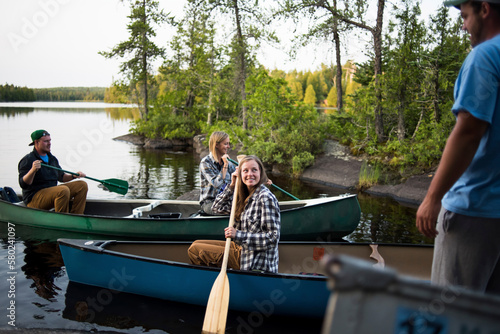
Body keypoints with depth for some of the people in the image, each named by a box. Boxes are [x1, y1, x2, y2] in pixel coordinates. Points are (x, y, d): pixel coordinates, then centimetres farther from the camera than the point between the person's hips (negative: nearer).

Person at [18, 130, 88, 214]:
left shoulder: (52, 159, 14)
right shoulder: (27, 160, -11)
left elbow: (61, 176, 25)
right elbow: (23, 184, -19)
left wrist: (73, 176, 6)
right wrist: (33, 170, -36)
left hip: (52, 193, 9)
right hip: (34, 198, -9)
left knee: (82, 185, -1)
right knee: (63, 190, -34)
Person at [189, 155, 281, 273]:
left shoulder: (265, 198, -20)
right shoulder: (244, 195, 7)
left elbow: (273, 237, -22)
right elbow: (217, 207, 13)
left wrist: (238, 235, -26)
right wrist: (232, 186, 1)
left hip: (256, 261, -9)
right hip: (242, 247, 9)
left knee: (194, 250, -7)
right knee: (196, 244, 15)